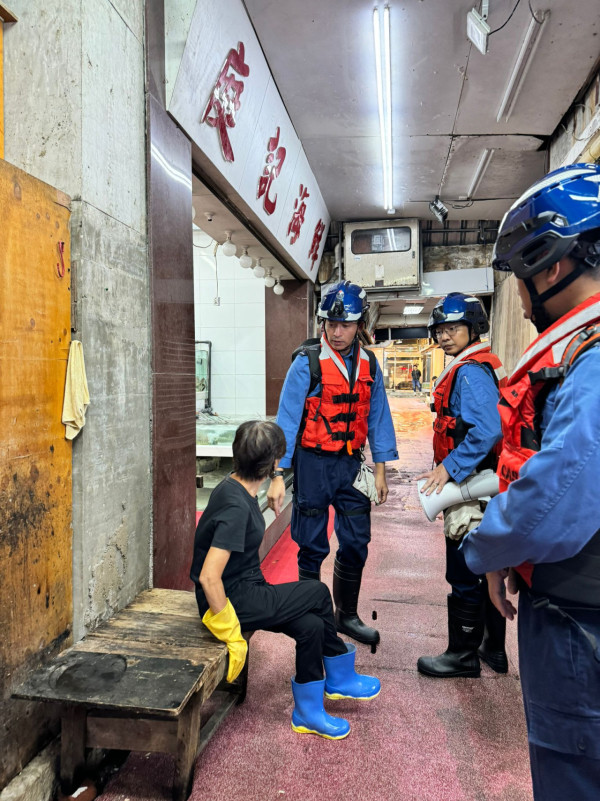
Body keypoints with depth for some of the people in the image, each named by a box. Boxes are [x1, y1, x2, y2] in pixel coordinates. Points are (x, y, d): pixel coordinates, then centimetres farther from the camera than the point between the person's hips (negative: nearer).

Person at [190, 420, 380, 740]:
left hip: (245, 591, 9)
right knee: (318, 594, -5)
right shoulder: (236, 507, -28)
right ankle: (340, 677, 18)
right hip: (232, 602, -9)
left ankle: (309, 712, 17)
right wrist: (231, 634, -23)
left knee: (311, 625, -1)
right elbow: (208, 577, -32)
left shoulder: (235, 488, 2)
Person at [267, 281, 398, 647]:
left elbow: (378, 417, 9)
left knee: (356, 543, 10)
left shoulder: (369, 365, 4)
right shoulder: (307, 362, -10)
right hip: (313, 462, -4)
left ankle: (347, 615, 31)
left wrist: (380, 469, 7)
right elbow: (287, 419, -12)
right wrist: (278, 475, -16)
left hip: (350, 464, 4)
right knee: (313, 545, 6)